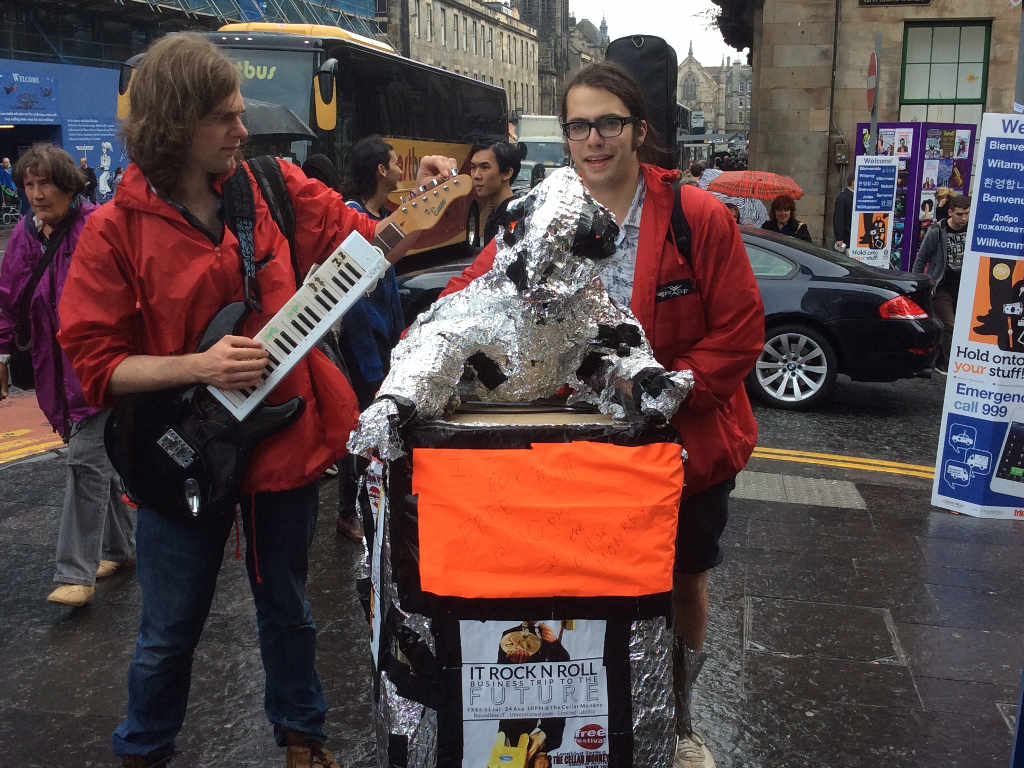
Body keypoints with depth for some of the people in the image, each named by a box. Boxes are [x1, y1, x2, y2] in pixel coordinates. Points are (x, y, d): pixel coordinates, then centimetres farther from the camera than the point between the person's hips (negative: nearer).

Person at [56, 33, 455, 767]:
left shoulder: (274, 187, -3)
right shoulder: (115, 230, -11)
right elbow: (95, 363, -10)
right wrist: (198, 365, -22)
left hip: (284, 438, 2)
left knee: (287, 610, 19)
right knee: (170, 632, 13)